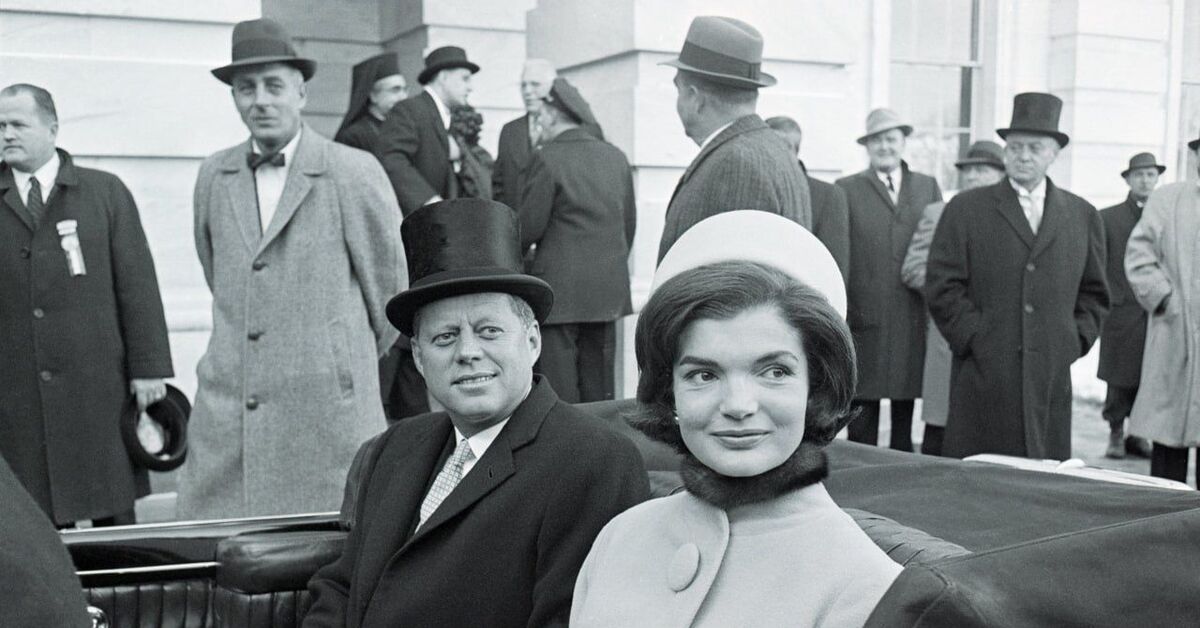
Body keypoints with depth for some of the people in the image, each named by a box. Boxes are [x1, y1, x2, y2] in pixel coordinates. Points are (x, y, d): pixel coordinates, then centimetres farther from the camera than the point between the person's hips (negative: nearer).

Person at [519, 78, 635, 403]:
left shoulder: (547, 159, -10)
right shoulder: (616, 157, 9)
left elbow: (530, 228, -9)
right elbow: (630, 222, 13)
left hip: (560, 288, -6)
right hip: (609, 287, 6)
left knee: (558, 388, -2)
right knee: (599, 384, 12)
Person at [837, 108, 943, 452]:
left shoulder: (928, 187, 13)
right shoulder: (846, 189, 4)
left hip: (913, 321, 3)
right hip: (863, 319, -2)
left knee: (906, 415, 9)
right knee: (862, 417, 1)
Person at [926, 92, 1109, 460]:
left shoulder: (1082, 216, 14)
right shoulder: (965, 209, 5)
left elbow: (1094, 292, 18)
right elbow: (942, 287, -1)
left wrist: (1076, 341, 5)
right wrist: (975, 340, -7)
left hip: (1052, 376, 3)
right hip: (984, 379, -2)